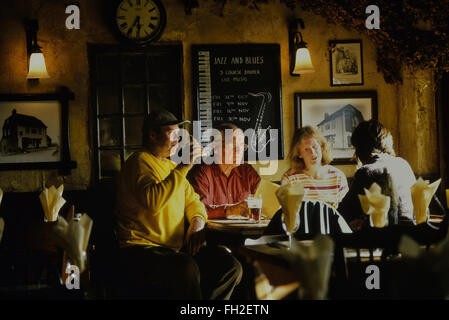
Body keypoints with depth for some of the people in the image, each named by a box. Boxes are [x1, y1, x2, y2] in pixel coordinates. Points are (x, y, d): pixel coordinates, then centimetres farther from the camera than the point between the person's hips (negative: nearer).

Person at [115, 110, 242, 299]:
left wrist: (197, 222, 1)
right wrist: (184, 167, -24)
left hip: (175, 248, 8)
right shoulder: (140, 161, -6)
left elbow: (192, 201, 25)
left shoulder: (171, 166, 22)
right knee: (187, 269, -36)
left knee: (231, 267, -10)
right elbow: (152, 201, -25)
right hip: (141, 250, -8)